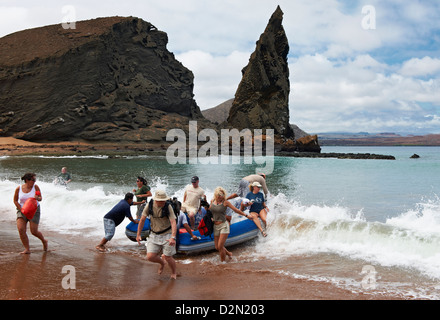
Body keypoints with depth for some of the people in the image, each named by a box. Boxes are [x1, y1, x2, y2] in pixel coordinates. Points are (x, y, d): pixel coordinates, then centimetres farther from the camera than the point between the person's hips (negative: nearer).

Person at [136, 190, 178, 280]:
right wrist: (138, 234, 3)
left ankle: (174, 273, 32)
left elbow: (173, 223, -23)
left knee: (168, 258, -1)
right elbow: (142, 220, 2)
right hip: (154, 235, 3)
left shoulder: (168, 207, -18)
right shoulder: (149, 205, -9)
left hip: (167, 235, -3)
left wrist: (173, 238, -37)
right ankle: (162, 262, 27)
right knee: (150, 257, -8)